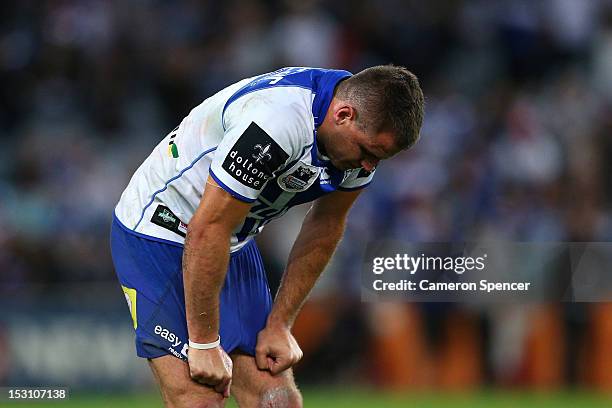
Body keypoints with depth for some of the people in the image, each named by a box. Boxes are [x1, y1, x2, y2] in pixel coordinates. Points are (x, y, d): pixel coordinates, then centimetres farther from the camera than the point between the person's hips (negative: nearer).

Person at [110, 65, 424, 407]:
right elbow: (208, 230, -29)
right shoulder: (277, 121, -35)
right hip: (158, 233, -8)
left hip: (235, 246, 8)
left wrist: (279, 325, 4)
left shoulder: (365, 134, -9)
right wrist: (204, 343, -23)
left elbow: (325, 227, 7)